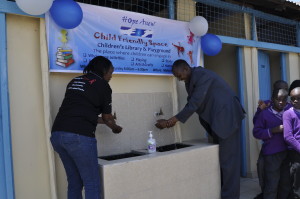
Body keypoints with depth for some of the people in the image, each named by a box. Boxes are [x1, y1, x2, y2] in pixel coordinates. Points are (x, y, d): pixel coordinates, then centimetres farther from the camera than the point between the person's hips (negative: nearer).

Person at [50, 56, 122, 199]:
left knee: (74, 183, 17)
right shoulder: (102, 85, 2)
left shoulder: (74, 82, 21)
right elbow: (107, 117, 10)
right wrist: (115, 127, 32)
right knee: (92, 184, 4)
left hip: (57, 134, 7)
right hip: (79, 136, -7)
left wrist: (105, 121, 37)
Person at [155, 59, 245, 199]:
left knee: (227, 157, -5)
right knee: (221, 156, 14)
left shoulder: (202, 75, -20)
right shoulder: (191, 80, 9)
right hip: (216, 118, 10)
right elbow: (191, 103, 7)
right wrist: (172, 120, -2)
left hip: (227, 116, -10)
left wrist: (173, 120, -19)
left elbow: (195, 103, -24)